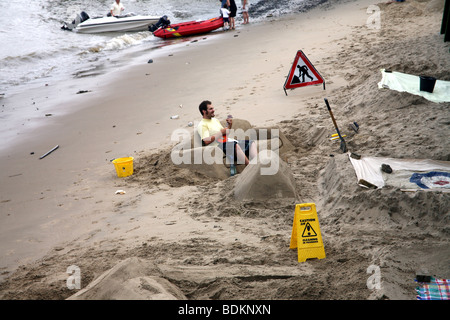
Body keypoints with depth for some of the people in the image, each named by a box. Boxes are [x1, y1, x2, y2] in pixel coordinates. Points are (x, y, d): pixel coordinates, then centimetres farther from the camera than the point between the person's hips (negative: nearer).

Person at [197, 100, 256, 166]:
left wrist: (229, 125, 7)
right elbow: (206, 141, -16)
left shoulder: (215, 120, 24)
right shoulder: (202, 125, -2)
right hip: (219, 145, -9)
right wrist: (221, 132, -11)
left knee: (251, 143, -9)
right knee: (235, 145, -38)